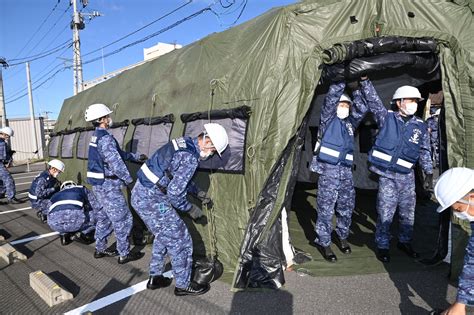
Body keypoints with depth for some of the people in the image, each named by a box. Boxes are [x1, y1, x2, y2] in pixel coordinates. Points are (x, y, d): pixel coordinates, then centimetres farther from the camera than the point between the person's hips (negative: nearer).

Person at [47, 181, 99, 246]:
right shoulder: (83, 189, 31)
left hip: (55, 225, 5)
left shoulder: (55, 196, 38)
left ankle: (64, 235, 17)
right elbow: (97, 207, 25)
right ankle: (82, 234, 7)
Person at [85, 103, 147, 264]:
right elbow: (116, 162, -22)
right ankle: (124, 254, 9)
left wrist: (136, 157, 21)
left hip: (98, 184, 10)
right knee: (122, 219, 0)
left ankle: (100, 249, 31)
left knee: (104, 217, 20)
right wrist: (129, 179, -11)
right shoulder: (105, 138, -20)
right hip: (108, 185, -10)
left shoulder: (96, 136, 12)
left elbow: (118, 153, 19)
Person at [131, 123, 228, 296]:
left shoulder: (184, 143, 7)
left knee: (163, 236, 25)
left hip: (139, 194, 10)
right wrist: (191, 208, -6)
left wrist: (198, 192, 21)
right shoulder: (190, 158, -23)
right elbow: (174, 193, -22)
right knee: (180, 241, 3)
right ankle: (183, 285, 19)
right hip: (152, 200, -10)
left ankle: (155, 278, 37)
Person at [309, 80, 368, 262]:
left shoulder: (350, 122, 21)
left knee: (347, 206, 11)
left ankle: (342, 236, 29)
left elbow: (362, 109, 15)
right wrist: (344, 82, 7)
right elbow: (332, 95, -3)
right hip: (328, 168, -6)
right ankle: (323, 242, 6)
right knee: (326, 207, -5)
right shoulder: (328, 118, 6)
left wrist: (355, 89, 13)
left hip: (346, 170, 6)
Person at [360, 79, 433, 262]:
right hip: (387, 175, -4)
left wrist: (428, 171, 19)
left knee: (408, 213, 13)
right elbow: (372, 99, -6)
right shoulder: (387, 118, 0)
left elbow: (424, 150, 15)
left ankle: (404, 242, 35)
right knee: (385, 213, -1)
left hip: (407, 176, 4)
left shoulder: (420, 126, 8)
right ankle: (382, 246, 16)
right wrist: (365, 81, -13)